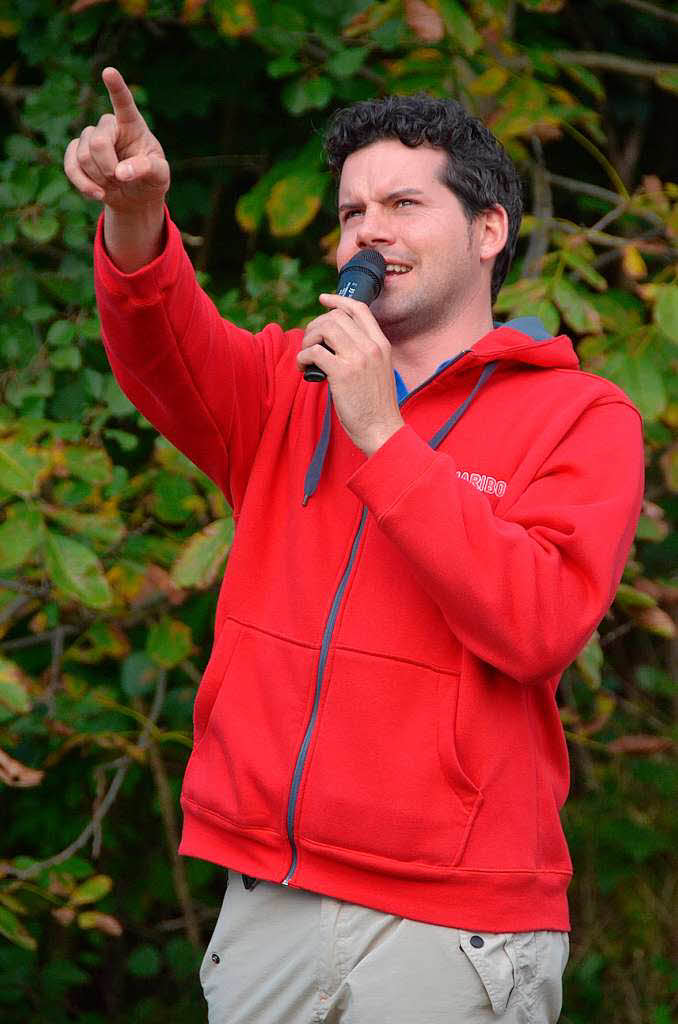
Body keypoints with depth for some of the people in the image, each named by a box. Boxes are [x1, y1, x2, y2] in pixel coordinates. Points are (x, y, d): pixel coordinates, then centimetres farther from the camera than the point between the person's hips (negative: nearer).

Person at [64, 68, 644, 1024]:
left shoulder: (581, 418, 0)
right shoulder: (295, 387, 13)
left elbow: (538, 627, -15)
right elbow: (171, 355, -8)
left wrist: (383, 438, -15)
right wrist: (135, 217, -29)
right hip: (267, 902, 4)